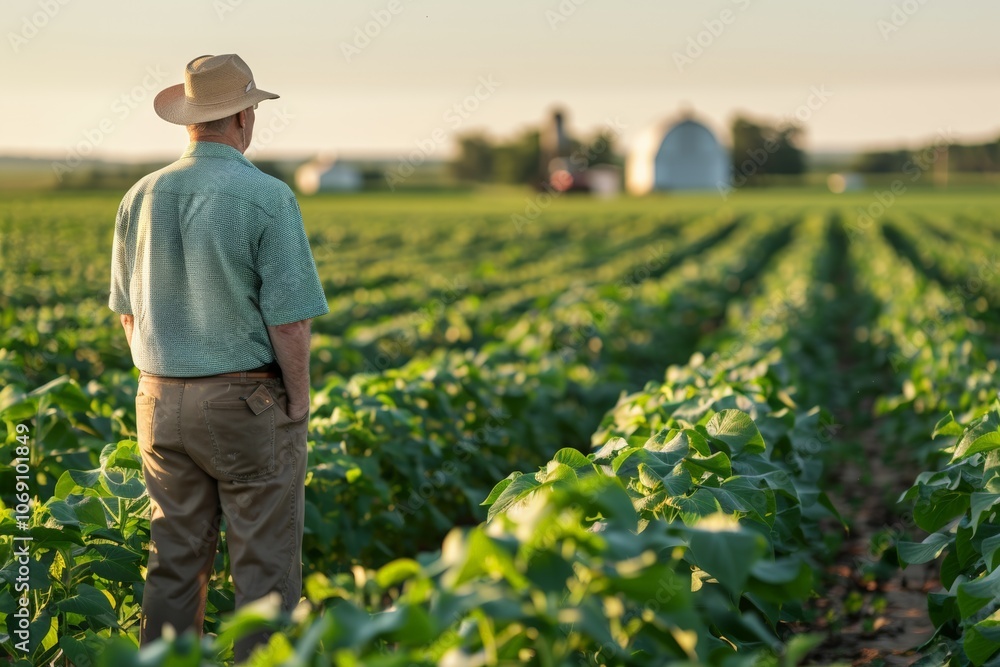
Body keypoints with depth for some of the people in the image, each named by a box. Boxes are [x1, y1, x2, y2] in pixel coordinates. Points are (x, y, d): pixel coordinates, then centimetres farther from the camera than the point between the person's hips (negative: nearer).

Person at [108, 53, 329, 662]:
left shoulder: (141, 198, 4)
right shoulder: (267, 198, -13)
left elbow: (129, 314, 11)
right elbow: (289, 319, -15)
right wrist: (300, 404, -4)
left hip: (162, 402, 6)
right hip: (250, 404, -6)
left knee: (175, 565, 12)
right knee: (265, 569, 2)